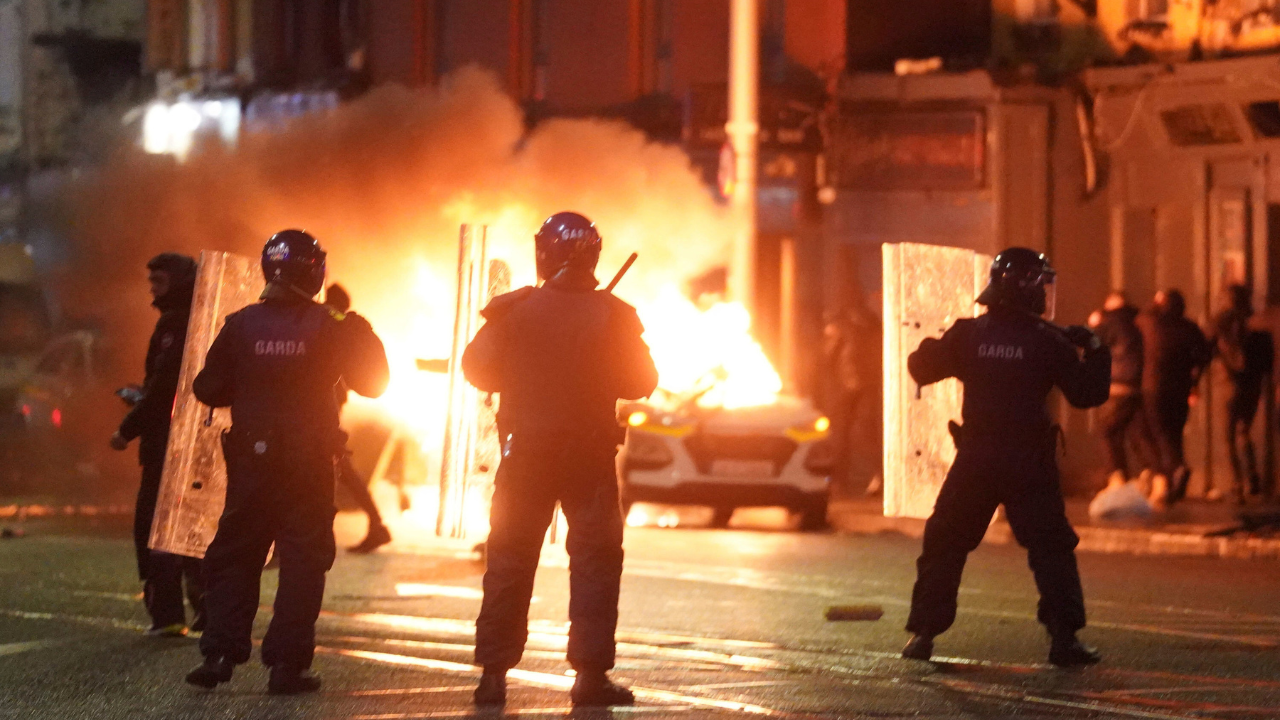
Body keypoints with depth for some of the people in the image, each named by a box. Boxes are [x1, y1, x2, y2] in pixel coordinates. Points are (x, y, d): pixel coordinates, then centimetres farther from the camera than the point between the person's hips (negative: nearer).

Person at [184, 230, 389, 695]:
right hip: (309, 463, -2)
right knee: (303, 561, 3)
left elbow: (210, 390, 2)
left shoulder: (241, 325, -3)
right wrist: (362, 334, 12)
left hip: (251, 460, 2)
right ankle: (286, 664, -2)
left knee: (234, 556, 12)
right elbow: (371, 383, 1)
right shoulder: (327, 329, -8)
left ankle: (220, 653, 4)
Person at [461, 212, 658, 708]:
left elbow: (478, 370, 2)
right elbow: (641, 383, -1)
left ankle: (493, 675, 7)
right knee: (594, 561, 5)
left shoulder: (515, 311, -7)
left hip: (526, 453, 1)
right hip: (591, 456, -1)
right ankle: (590, 675, -1)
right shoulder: (612, 316, -8)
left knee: (509, 561, 8)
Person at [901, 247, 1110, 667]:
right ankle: (1064, 637, -2)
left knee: (945, 543, 12)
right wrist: (1094, 350, 11)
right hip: (1028, 460, -2)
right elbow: (1087, 393, -3)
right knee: (1051, 547, 5)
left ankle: (923, 633, 10)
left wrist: (933, 345, 28)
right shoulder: (1047, 341, -6)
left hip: (975, 458, 2)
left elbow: (921, 368, 8)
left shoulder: (968, 334, 0)